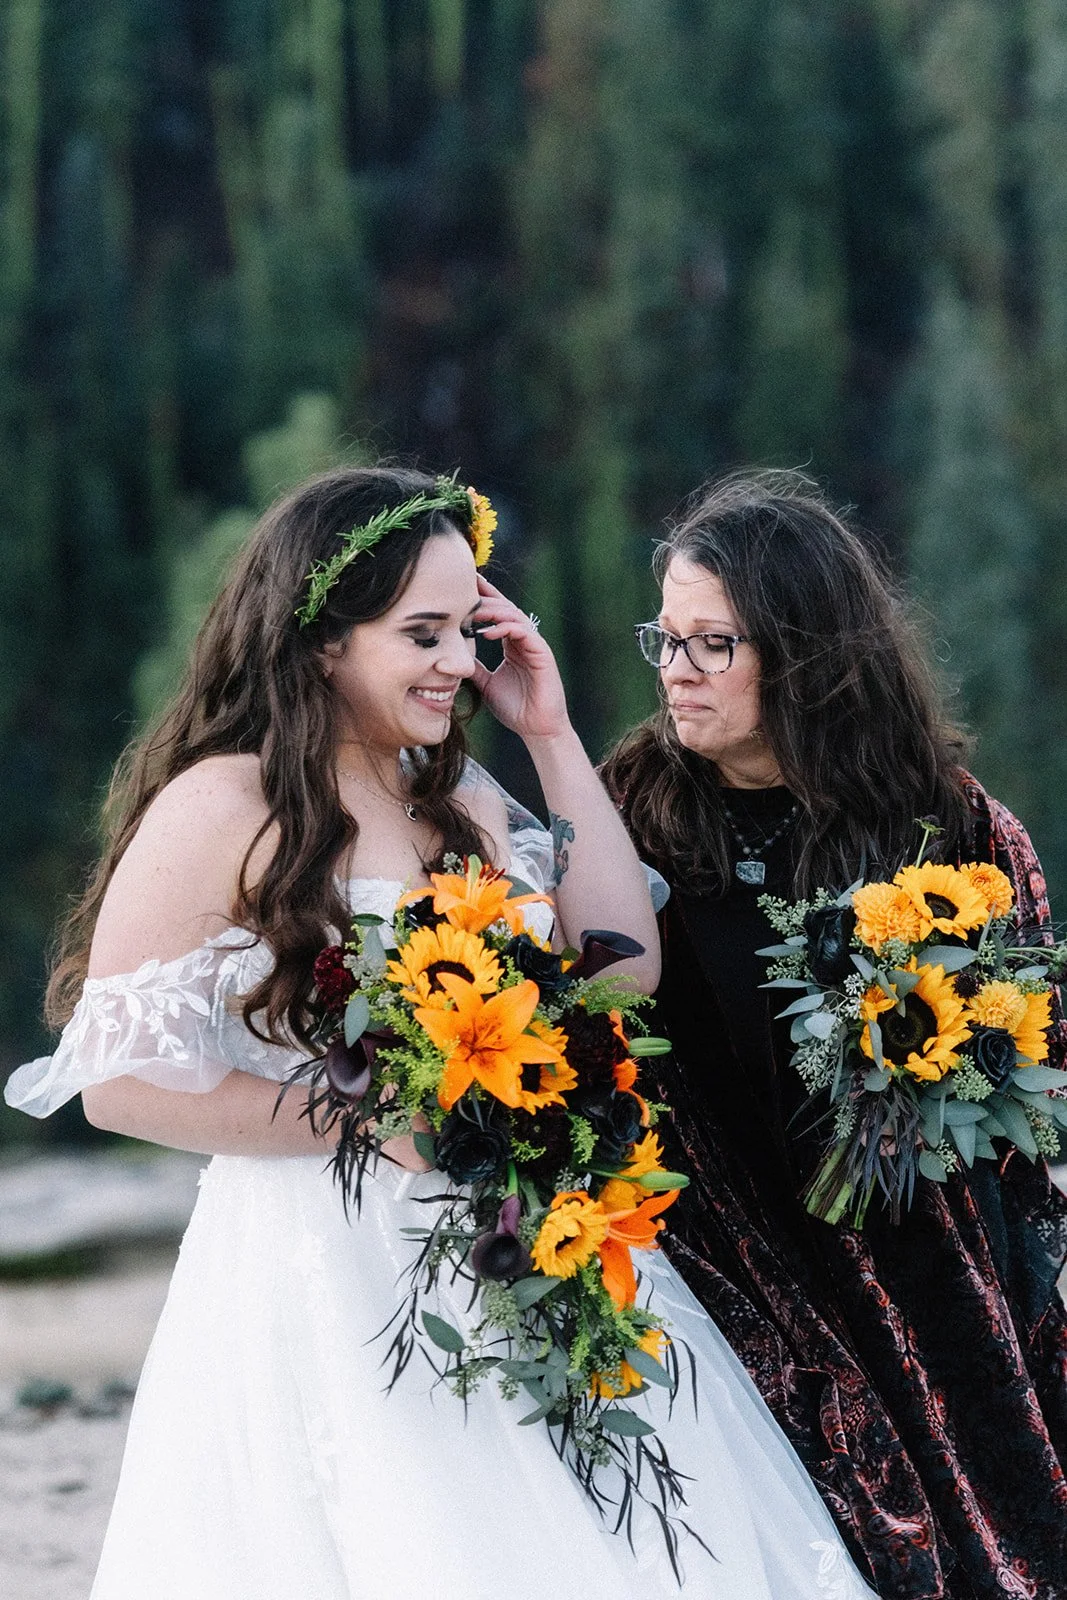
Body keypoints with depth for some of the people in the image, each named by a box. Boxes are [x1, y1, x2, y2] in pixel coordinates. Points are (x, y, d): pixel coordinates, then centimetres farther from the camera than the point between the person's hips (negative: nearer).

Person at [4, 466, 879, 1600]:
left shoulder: (464, 801, 11)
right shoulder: (223, 808, -12)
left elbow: (626, 967, 6)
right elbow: (119, 1078, -14)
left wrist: (552, 739, 3)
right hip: (325, 1276, -6)